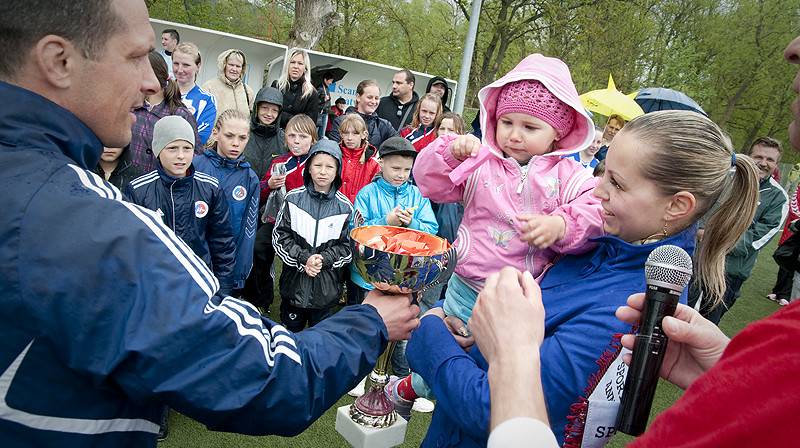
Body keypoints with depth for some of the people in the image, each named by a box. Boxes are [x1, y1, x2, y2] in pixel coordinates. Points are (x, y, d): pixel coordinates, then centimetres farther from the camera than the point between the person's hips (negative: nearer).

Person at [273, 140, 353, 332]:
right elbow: (280, 237, -6)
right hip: (294, 281, 0)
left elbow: (347, 246, -2)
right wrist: (304, 258, -17)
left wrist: (323, 259, -18)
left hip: (327, 286, 0)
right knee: (292, 327, 18)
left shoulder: (344, 207, -4)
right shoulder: (294, 199, -4)